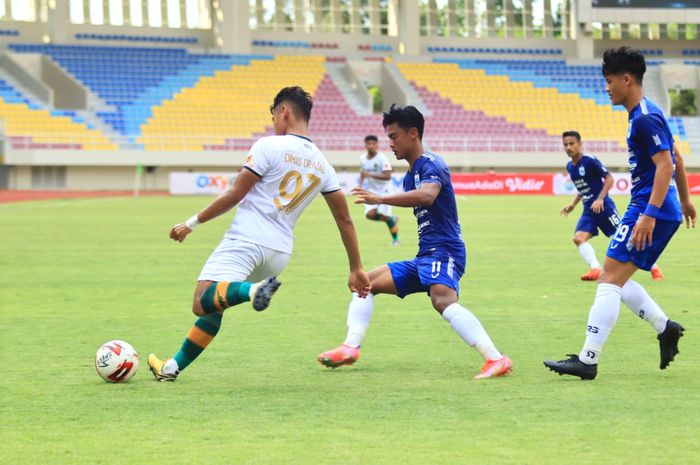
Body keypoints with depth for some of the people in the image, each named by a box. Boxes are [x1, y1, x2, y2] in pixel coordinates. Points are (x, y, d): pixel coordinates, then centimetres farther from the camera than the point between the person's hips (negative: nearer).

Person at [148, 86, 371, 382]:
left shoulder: (269, 146, -5)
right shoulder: (322, 165, 12)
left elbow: (234, 195, -6)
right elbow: (345, 220, 13)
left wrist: (192, 224, 4)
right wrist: (356, 269, 20)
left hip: (246, 240, -7)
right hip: (280, 251, 7)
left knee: (203, 302, -23)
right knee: (214, 306, 21)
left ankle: (252, 290, -47)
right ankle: (173, 367, 26)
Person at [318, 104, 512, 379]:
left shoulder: (431, 165, -10)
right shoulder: (410, 177, 20)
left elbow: (427, 196, -32)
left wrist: (380, 199, -38)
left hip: (443, 252, -11)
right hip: (424, 257, 11)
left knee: (443, 301, -35)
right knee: (366, 282, 14)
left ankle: (496, 359, -43)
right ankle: (350, 348, 6)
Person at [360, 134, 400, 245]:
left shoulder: (381, 158, -17)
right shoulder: (363, 159, 2)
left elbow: (388, 176, -24)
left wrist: (370, 175, -30)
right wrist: (361, 184, 6)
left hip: (384, 190, -5)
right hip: (372, 190, 5)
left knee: (383, 215, -10)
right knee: (370, 214, -15)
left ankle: (395, 239, 12)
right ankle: (392, 220, 14)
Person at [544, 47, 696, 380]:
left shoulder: (645, 118, -15)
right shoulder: (643, 115, 17)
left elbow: (665, 165, -23)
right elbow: (675, 159, 27)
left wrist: (649, 215, -28)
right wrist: (684, 200, 36)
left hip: (652, 211, -11)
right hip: (663, 211, 11)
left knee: (610, 280, -13)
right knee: (614, 280, 14)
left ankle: (588, 360, -16)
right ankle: (666, 328, 15)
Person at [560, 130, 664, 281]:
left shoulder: (590, 161, -14)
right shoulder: (570, 166, 9)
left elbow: (609, 179, -13)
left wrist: (600, 199, -22)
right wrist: (573, 204, 16)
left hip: (604, 206, -7)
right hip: (589, 210, 7)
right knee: (578, 238, -16)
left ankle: (654, 268, 7)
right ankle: (596, 268, -23)